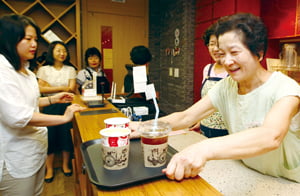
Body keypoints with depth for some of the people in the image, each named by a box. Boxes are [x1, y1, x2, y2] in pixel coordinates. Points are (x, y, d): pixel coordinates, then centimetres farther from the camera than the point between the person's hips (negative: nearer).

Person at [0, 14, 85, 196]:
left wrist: (53, 99, 9)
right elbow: (16, 115, -30)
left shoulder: (25, 70, 11)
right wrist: (64, 118, -28)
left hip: (36, 146, 9)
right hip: (16, 157, -9)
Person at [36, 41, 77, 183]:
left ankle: (65, 165, 23)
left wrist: (49, 86, -11)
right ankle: (49, 169, 17)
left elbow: (72, 89, -5)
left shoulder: (70, 70, 5)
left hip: (66, 106, 1)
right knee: (50, 136, 2)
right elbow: (41, 89, -7)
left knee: (66, 135, 4)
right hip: (49, 107, 0)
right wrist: (62, 88, -11)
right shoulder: (44, 70, 3)